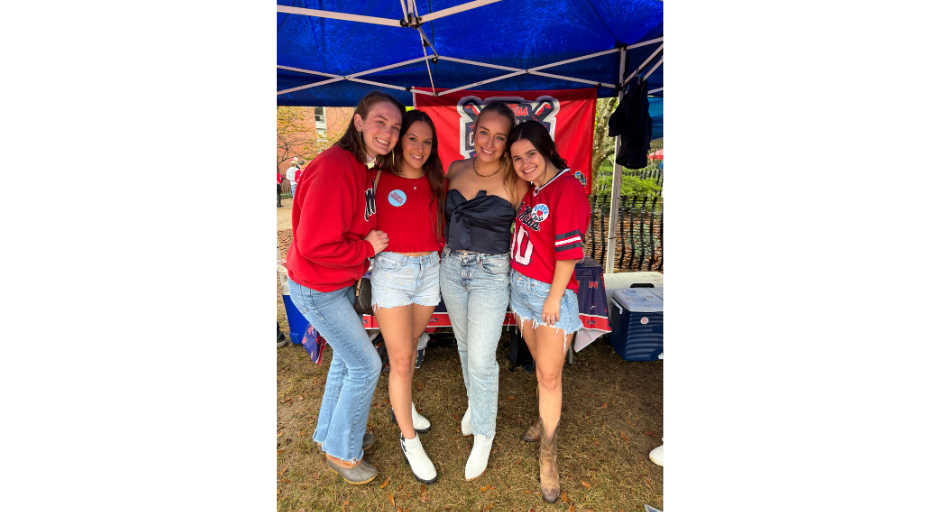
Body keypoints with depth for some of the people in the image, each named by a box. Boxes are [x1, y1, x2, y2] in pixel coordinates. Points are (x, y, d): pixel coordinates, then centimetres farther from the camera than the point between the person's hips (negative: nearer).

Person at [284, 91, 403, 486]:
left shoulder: (360, 168, 5)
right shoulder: (335, 169, -27)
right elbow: (315, 245, -28)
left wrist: (371, 242, 0)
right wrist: (368, 248, -18)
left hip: (340, 283, 9)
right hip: (317, 289, -9)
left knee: (346, 357, 21)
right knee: (366, 365, 0)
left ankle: (327, 434, 44)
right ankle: (341, 452, 23)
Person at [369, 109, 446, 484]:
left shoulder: (435, 183, 6)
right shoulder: (379, 179, -4)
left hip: (429, 270, 4)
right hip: (391, 270, -4)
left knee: (409, 346, 19)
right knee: (401, 359, 0)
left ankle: (402, 405, 45)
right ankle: (409, 440, 17)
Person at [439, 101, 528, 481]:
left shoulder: (515, 181, -11)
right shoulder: (455, 170, 3)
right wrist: (449, 248, 10)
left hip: (491, 272, -5)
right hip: (451, 267, 5)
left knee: (481, 358, -4)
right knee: (464, 344, 20)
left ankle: (483, 435, 19)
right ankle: (474, 402, 45)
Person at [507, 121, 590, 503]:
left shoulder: (567, 188, -16)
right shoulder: (530, 189, 8)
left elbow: (569, 251, -19)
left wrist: (554, 297, -16)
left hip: (552, 292, -7)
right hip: (521, 286, 7)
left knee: (549, 375, 3)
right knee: (541, 364, 20)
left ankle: (548, 456, 21)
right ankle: (546, 420, 41)